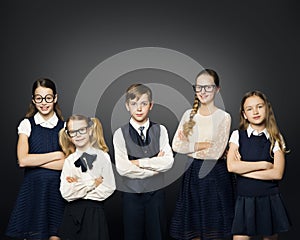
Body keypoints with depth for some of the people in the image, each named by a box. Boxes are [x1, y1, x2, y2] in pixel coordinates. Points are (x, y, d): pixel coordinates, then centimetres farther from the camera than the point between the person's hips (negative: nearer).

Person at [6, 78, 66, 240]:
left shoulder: (64, 127, 6)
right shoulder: (27, 124, 5)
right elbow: (22, 160, -8)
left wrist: (34, 160, -9)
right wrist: (57, 155, -7)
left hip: (56, 190, 0)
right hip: (33, 189, 0)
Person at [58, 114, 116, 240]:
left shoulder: (102, 156, -2)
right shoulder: (69, 160, 5)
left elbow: (108, 188, -10)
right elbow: (66, 193, -5)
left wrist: (77, 187, -7)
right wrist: (92, 183, -11)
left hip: (95, 212, -2)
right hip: (72, 214, 2)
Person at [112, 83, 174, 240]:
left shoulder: (160, 130, 2)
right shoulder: (120, 133, -4)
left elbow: (169, 161, -8)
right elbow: (122, 168, -14)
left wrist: (139, 162, -13)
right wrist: (156, 164, -10)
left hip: (156, 193, 1)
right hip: (131, 194, -1)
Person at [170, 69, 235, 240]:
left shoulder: (224, 117, -6)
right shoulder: (189, 114, 6)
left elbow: (217, 153, -14)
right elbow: (176, 145, -5)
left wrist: (190, 147, -7)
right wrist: (203, 145, -11)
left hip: (215, 175, -4)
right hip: (192, 173, 4)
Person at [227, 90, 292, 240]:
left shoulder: (276, 138, 3)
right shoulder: (238, 135, 2)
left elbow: (277, 173, -10)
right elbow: (231, 166, -13)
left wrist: (243, 169, -11)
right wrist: (264, 164, -10)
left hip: (270, 200, 1)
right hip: (244, 200, -1)